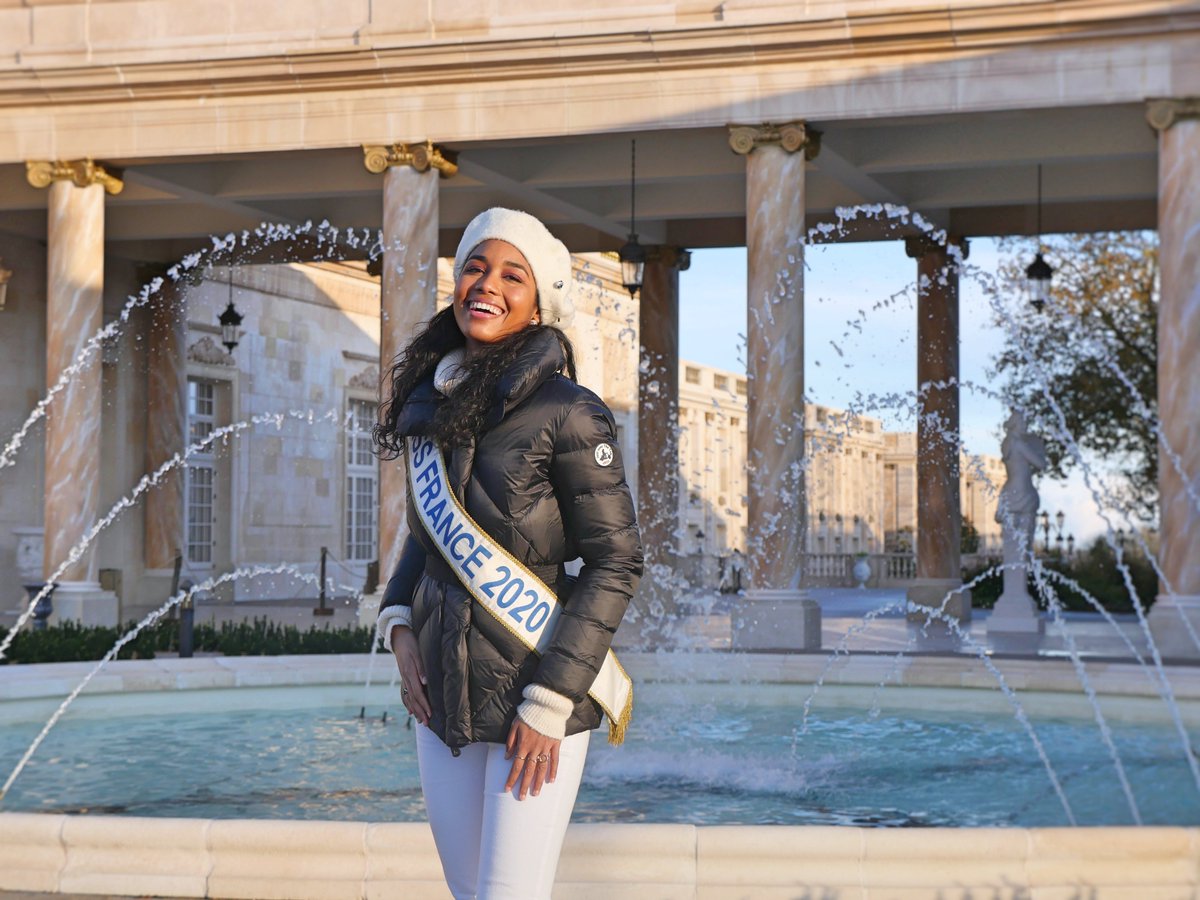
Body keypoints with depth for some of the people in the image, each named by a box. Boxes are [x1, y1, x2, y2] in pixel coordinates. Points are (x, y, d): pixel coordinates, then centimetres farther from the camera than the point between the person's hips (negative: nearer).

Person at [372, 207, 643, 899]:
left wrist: (550, 701, -16)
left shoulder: (567, 413, -12)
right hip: (442, 699, 6)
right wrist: (400, 624, 4)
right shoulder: (432, 403, 8)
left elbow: (616, 564, -12)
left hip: (531, 705, -6)